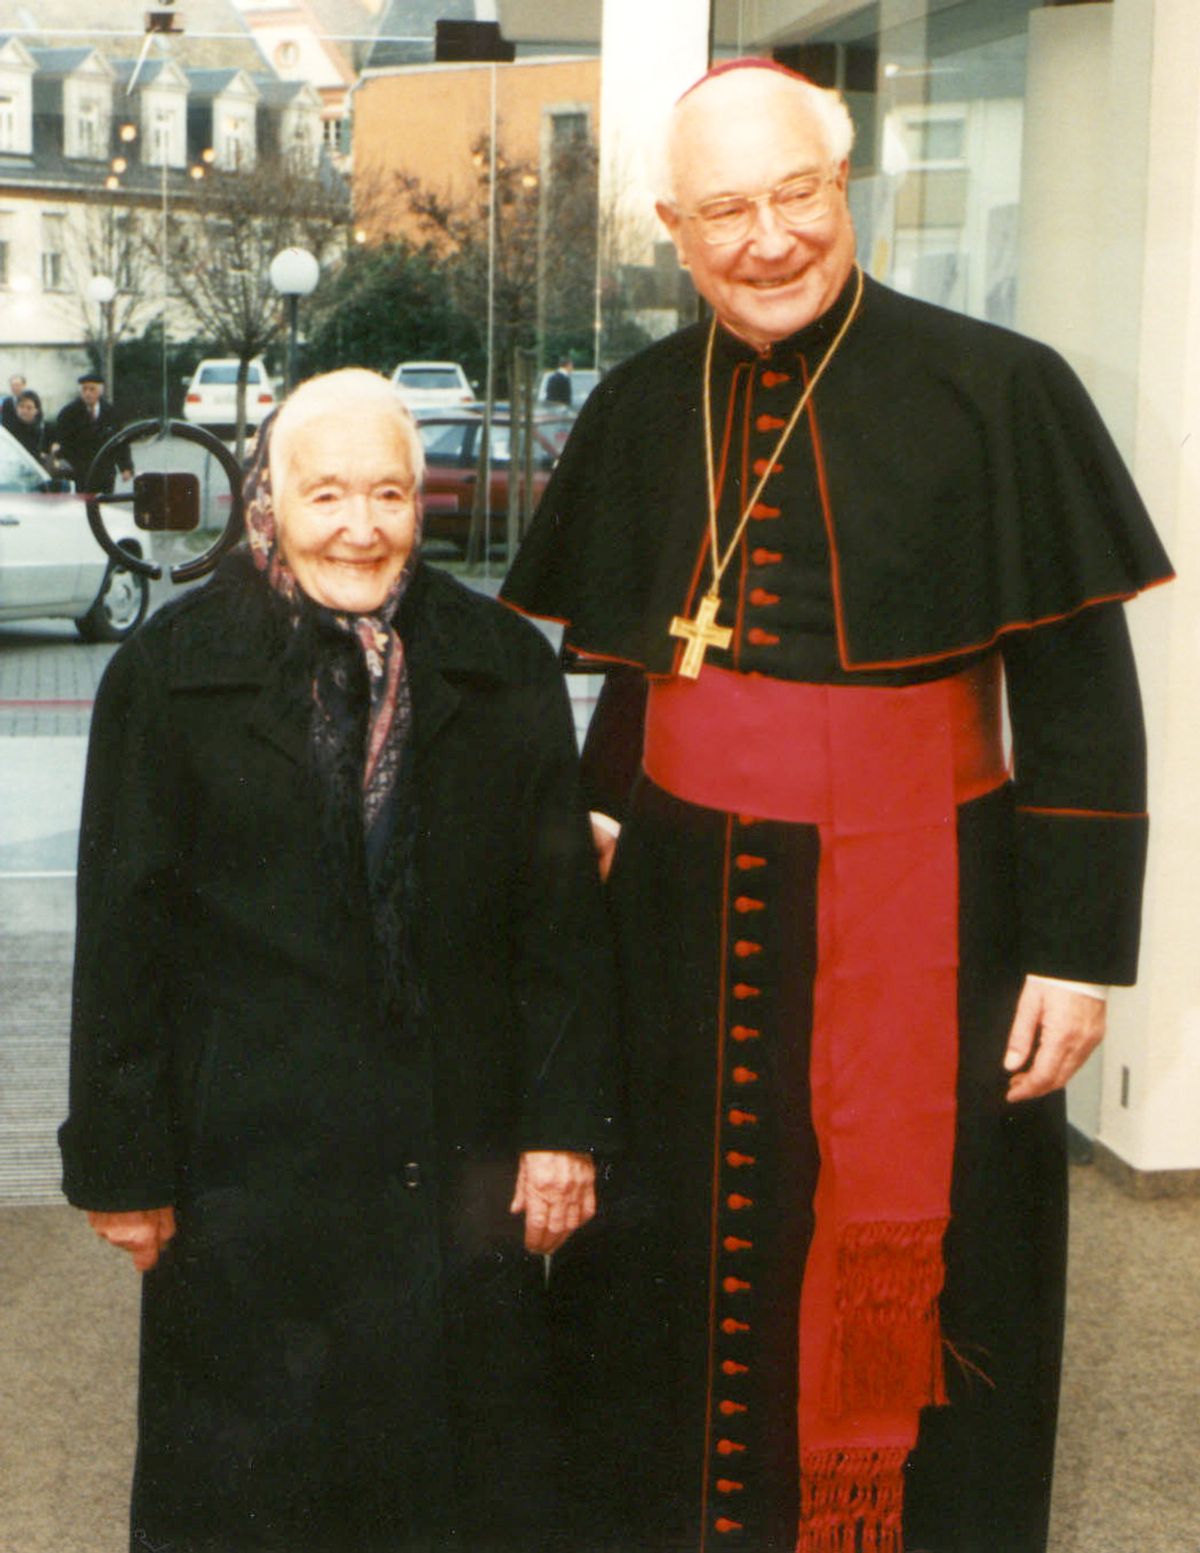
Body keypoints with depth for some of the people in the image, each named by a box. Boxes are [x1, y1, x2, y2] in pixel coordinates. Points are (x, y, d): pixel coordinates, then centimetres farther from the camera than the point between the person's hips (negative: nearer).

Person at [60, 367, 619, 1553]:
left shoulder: (506, 669, 4)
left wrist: (564, 1127, 0)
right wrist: (123, 1166, -3)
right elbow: (123, 935, -2)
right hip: (252, 1155, -1)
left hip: (460, 1159, 2)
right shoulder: (168, 675, -2)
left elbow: (562, 912, 4)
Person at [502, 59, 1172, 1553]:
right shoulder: (639, 411, 4)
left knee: (910, 1289, 8)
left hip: (917, 915, -4)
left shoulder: (998, 394, -10)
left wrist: (1080, 947, -11)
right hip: (685, 912, 4)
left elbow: (1081, 695, -9)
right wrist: (597, 825, 5)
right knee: (684, 1272, 16)